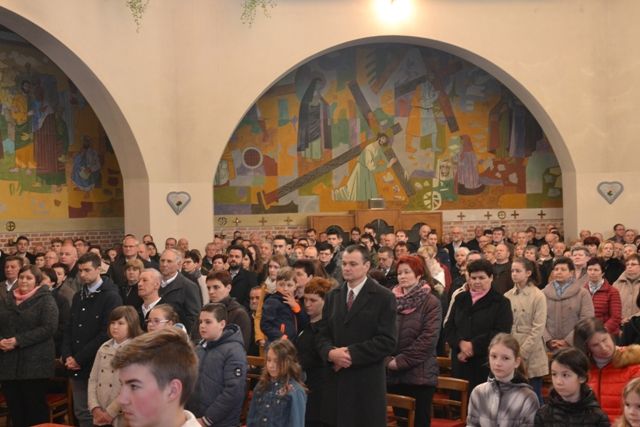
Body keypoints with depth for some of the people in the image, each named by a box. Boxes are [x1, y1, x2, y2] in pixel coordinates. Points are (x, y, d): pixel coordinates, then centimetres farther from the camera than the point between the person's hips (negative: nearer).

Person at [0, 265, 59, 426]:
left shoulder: (45, 300, -2)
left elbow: (48, 328, -14)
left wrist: (18, 341, -18)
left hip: (35, 363, -5)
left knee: (35, 408, 0)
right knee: (14, 408, 8)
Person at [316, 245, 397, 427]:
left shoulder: (383, 297, -4)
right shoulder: (333, 296, 14)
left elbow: (388, 341, -12)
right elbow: (323, 335, 12)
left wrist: (351, 354, -15)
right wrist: (331, 352, -11)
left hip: (367, 382, -5)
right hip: (337, 380, 5)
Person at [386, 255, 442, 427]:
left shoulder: (431, 302, -4)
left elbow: (428, 339, -13)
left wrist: (401, 360, -14)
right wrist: (387, 359, -9)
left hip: (420, 374, -4)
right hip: (392, 374, 4)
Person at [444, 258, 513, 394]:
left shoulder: (501, 303, 2)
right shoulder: (460, 299, 15)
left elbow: (501, 333, -10)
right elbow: (448, 328, 10)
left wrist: (474, 346, -14)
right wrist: (461, 343, -10)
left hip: (487, 366, -4)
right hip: (460, 364, 4)